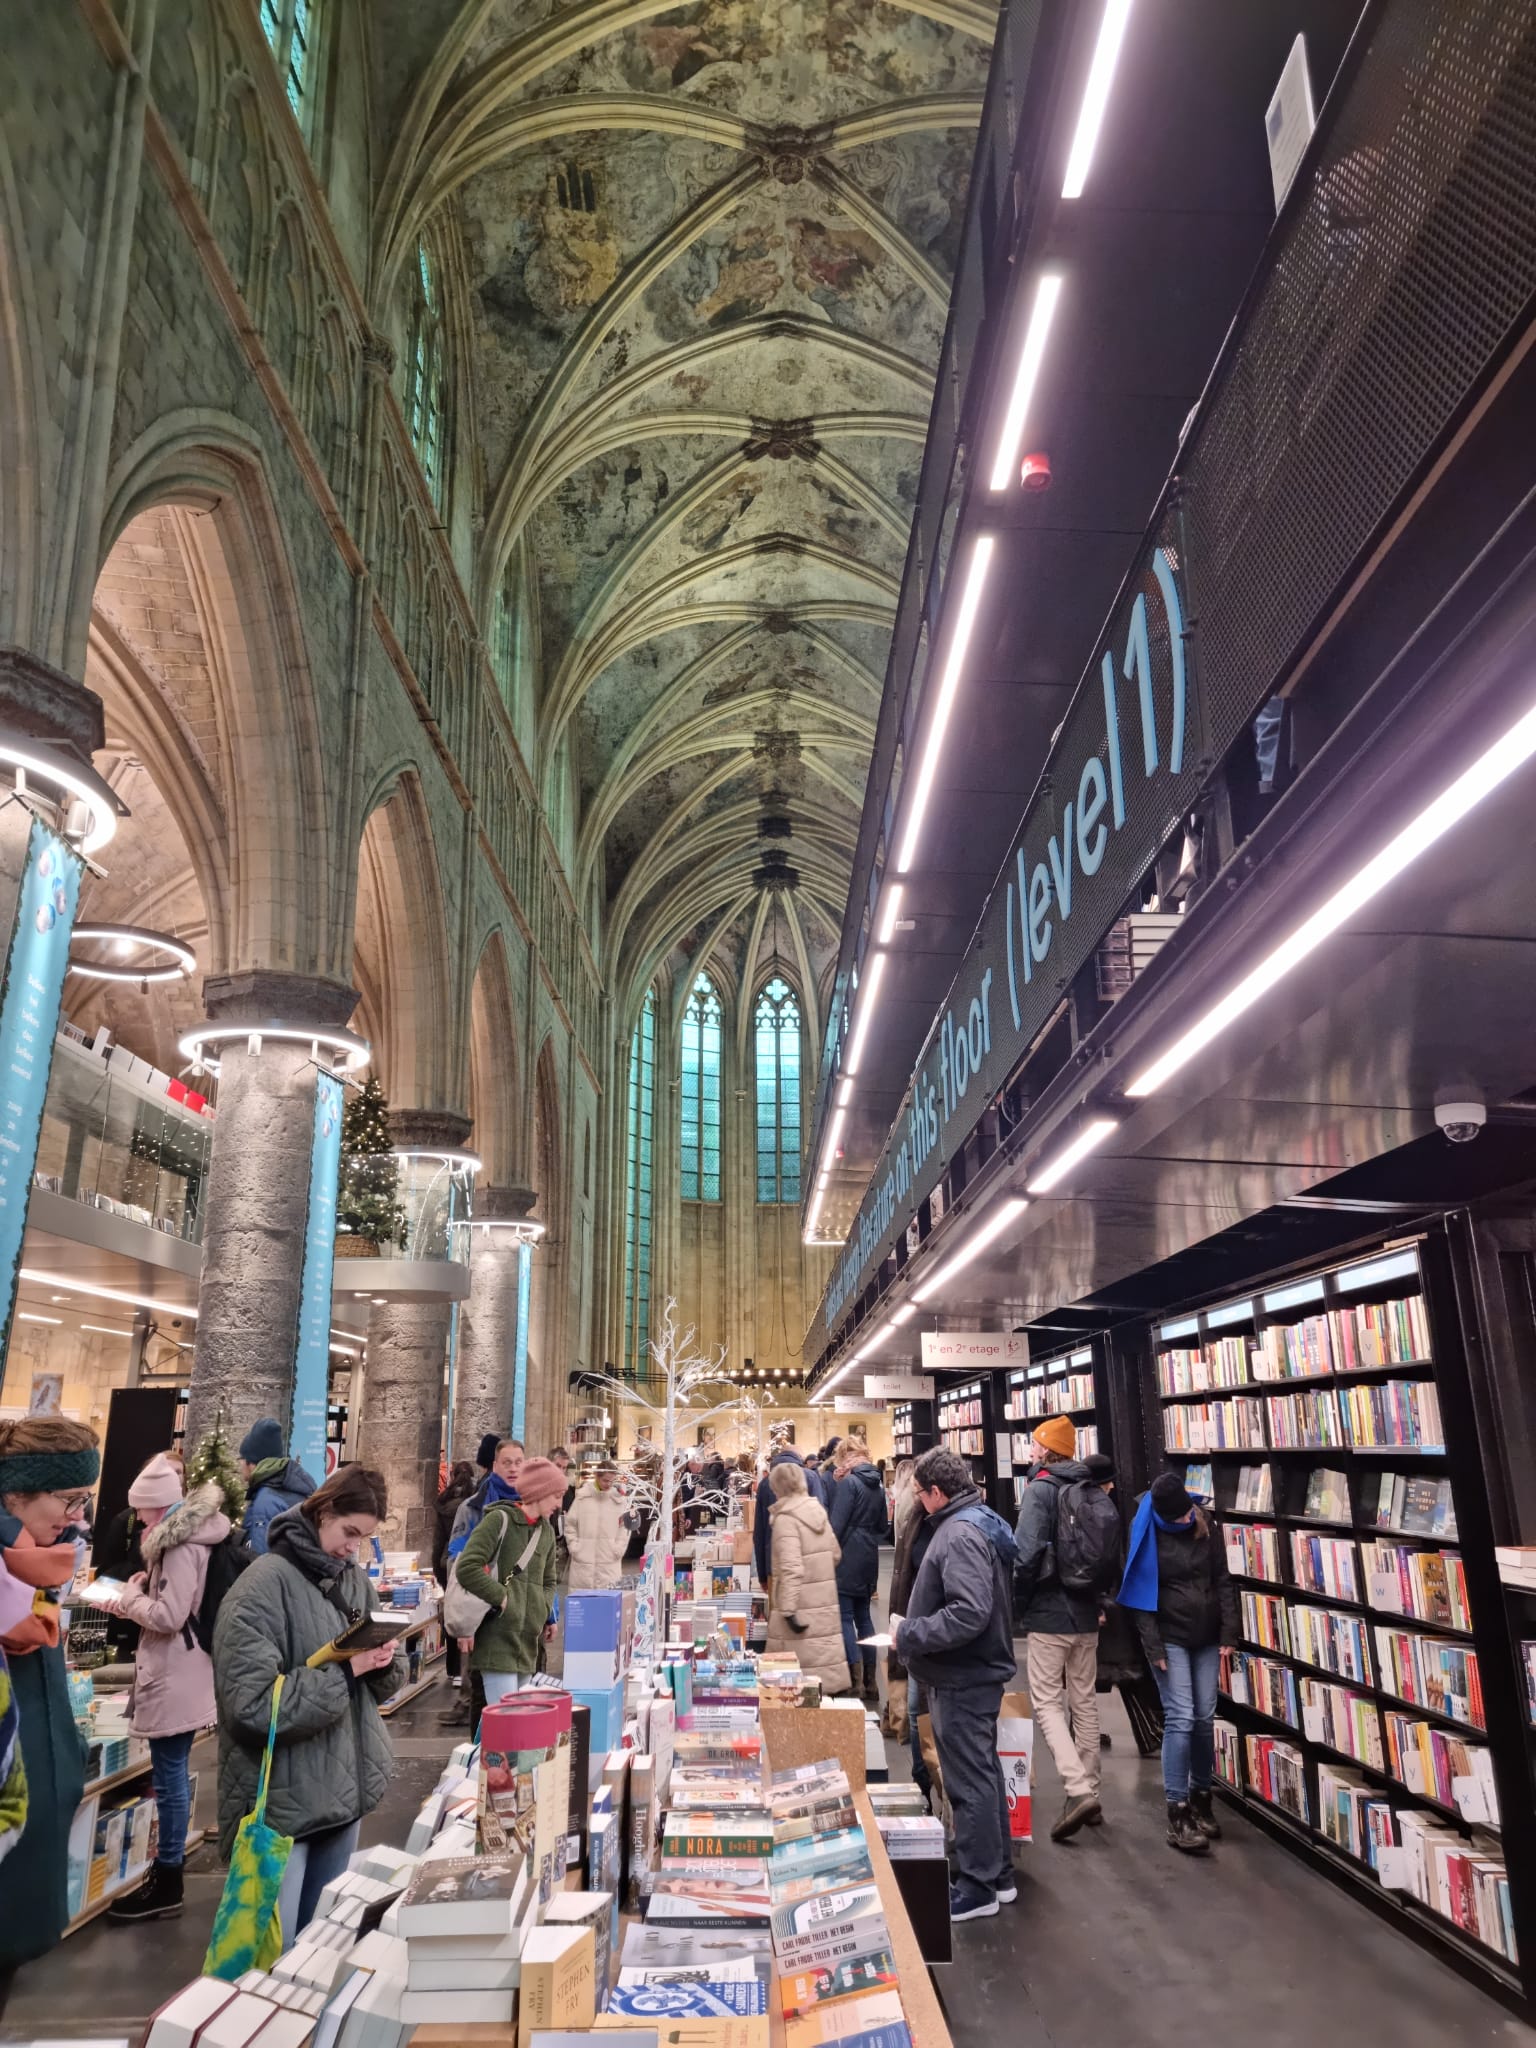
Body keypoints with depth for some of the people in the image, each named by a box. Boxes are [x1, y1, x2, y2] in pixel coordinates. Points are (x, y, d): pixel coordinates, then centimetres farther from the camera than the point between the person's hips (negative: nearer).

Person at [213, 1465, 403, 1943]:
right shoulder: (263, 1587, -18)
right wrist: (345, 1671, -25)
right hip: (279, 1801, -7)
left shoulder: (356, 1580, 5)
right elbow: (252, 1703, -25)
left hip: (343, 1788, 7)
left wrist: (384, 1662, -9)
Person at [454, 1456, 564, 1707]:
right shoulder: (499, 1519, -9)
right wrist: (502, 1597, -15)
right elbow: (467, 1568, -17)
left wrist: (545, 1612, 8)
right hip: (497, 1638, -7)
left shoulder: (546, 1531, 15)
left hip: (528, 1641, 8)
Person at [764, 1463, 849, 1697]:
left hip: (801, 1606, -7)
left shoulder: (785, 1519, -15)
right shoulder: (818, 1511, 6)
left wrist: (788, 1610, -22)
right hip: (826, 1602, 7)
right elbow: (835, 1554, 14)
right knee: (825, 1656, 14)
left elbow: (791, 1568, -22)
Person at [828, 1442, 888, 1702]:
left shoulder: (848, 1483, -13)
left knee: (845, 1616, -3)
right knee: (863, 1615, 13)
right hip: (869, 1557, 8)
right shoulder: (877, 1485, 10)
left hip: (848, 1556, -7)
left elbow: (836, 1524, -16)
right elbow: (884, 1526, 15)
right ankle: (870, 1681, 16)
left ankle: (857, 1682, -7)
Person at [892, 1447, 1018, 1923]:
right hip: (979, 1673, 11)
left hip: (962, 1681, -11)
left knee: (970, 1783, 2)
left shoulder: (960, 1533, -23)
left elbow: (969, 1613, -32)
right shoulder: (982, 1522, 9)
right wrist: (912, 1626, 13)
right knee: (984, 1774, 20)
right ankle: (998, 1874, 32)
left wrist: (909, 1634, -22)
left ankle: (977, 1888, 15)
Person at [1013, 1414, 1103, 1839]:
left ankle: (1079, 1791, -14)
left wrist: (1017, 1607, -8)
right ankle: (1090, 1792, 20)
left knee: (1047, 1703, -1)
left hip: (1048, 1614, -7)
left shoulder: (1040, 1489, -15)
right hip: (1086, 1613, 7)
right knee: (1084, 1701, 14)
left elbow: (1027, 1554, -22)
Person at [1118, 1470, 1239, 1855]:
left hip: (1206, 1636, 4)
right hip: (1170, 1638, -4)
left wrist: (1228, 1632, 0)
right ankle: (1177, 1816, -2)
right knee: (1180, 1719, -8)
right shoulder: (1147, 1533, -12)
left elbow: (1222, 1580, 5)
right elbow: (1141, 1593, -10)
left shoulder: (1205, 1524, -1)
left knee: (1205, 1718, 8)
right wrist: (1153, 1646, -13)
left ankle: (1201, 1798, 25)